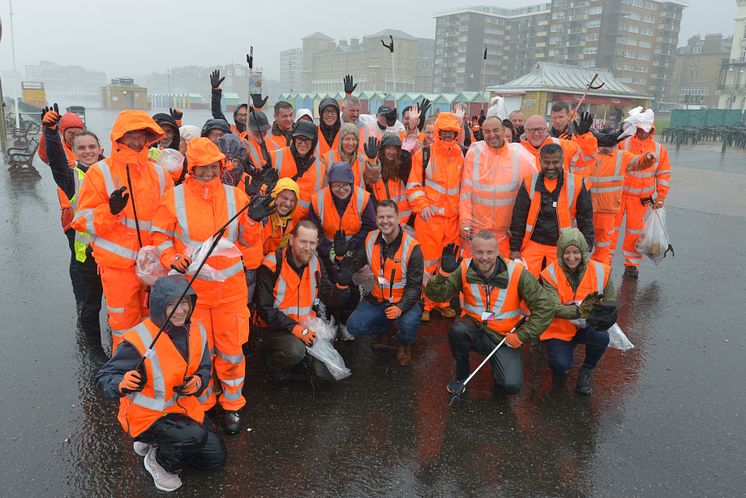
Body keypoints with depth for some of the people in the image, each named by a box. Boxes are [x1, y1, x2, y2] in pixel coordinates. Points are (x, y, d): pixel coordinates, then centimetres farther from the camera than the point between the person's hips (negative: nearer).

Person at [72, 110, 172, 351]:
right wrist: (110, 210, -24)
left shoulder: (158, 173, 7)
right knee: (124, 325, 6)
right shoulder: (99, 172, -3)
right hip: (119, 265, -3)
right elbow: (84, 220, -5)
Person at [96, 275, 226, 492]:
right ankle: (159, 461, 1)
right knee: (195, 436, -32)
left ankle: (157, 443, 23)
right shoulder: (139, 340, -26)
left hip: (183, 406, 7)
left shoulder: (197, 331, -8)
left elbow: (204, 368, 4)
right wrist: (123, 383, -44)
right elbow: (103, 377, -22)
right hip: (146, 415, -6)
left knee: (216, 457, 8)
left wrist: (198, 382, -19)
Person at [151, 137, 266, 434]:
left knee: (231, 349, 8)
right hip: (192, 287, -1)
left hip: (230, 286, 1)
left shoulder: (235, 196, 1)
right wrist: (172, 260, -12)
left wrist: (253, 221, -12)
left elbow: (246, 241, 7)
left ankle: (232, 404, 29)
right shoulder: (175, 198, -3)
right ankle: (202, 404, 33)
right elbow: (160, 236, 5)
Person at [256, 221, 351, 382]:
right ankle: (276, 365, -2)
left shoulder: (315, 263, 3)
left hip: (308, 327, 5)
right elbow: (265, 308, -15)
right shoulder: (272, 265, -15)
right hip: (277, 327, -4)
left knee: (329, 372, -9)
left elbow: (328, 299, 2)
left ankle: (303, 357, 20)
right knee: (295, 350, -35)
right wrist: (294, 328, -22)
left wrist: (342, 285, -20)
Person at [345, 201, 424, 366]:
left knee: (408, 323, -34)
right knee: (354, 326, -15)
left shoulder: (412, 247, -16)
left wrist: (401, 307, -31)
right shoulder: (370, 239, -1)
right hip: (377, 299, 4)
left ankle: (404, 345, 6)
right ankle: (384, 330, 19)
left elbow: (414, 285, -16)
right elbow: (354, 265, 9)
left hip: (404, 300, -4)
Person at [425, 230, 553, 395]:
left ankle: (497, 361, 17)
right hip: (475, 330, 1)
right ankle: (462, 374, -3)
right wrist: (444, 272, -32)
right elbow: (435, 295, -15)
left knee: (512, 385, -20)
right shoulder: (464, 269, -10)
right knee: (457, 330, -34)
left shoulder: (516, 272, -14)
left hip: (504, 337, 0)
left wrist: (521, 336, -10)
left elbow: (544, 308, -9)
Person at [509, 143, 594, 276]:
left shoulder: (576, 184, -3)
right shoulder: (529, 183, -1)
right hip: (533, 244, 1)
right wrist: (515, 248, 0)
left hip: (562, 247, 0)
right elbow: (518, 217, 2)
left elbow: (585, 219, 3)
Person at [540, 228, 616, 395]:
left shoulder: (600, 271, -9)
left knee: (602, 336, -32)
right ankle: (562, 350, 16)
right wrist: (580, 311, -43)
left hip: (588, 326, 2)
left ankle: (587, 370, 0)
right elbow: (554, 308, -24)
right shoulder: (551, 274, -14)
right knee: (561, 367, -24)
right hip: (560, 329, -2)